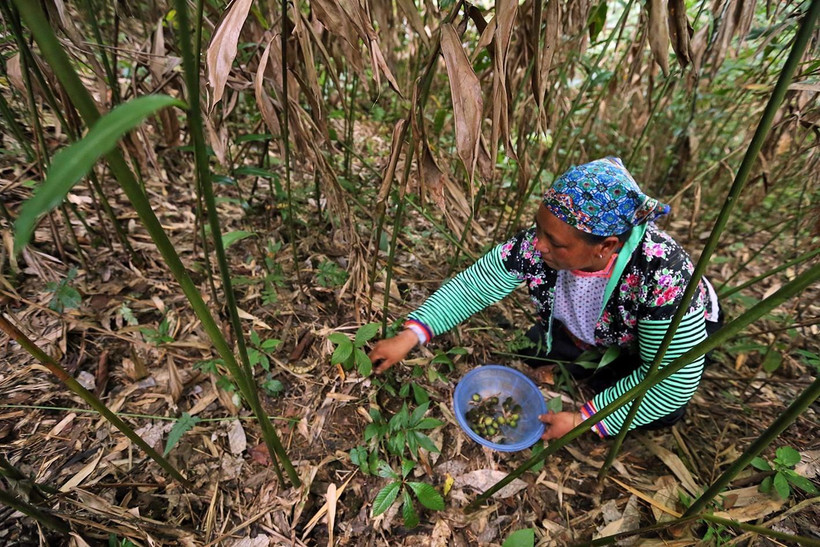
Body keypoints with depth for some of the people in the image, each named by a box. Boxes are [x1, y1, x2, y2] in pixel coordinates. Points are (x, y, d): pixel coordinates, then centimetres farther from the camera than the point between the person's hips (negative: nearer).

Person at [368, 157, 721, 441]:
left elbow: (673, 382, -34)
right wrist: (410, 336, -33)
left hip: (681, 334, -3)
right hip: (595, 333, 4)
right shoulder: (538, 243, -33)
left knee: (660, 411, -25)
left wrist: (583, 420, -32)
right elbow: (473, 285, -25)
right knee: (535, 348, -15)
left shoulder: (663, 277, -43)